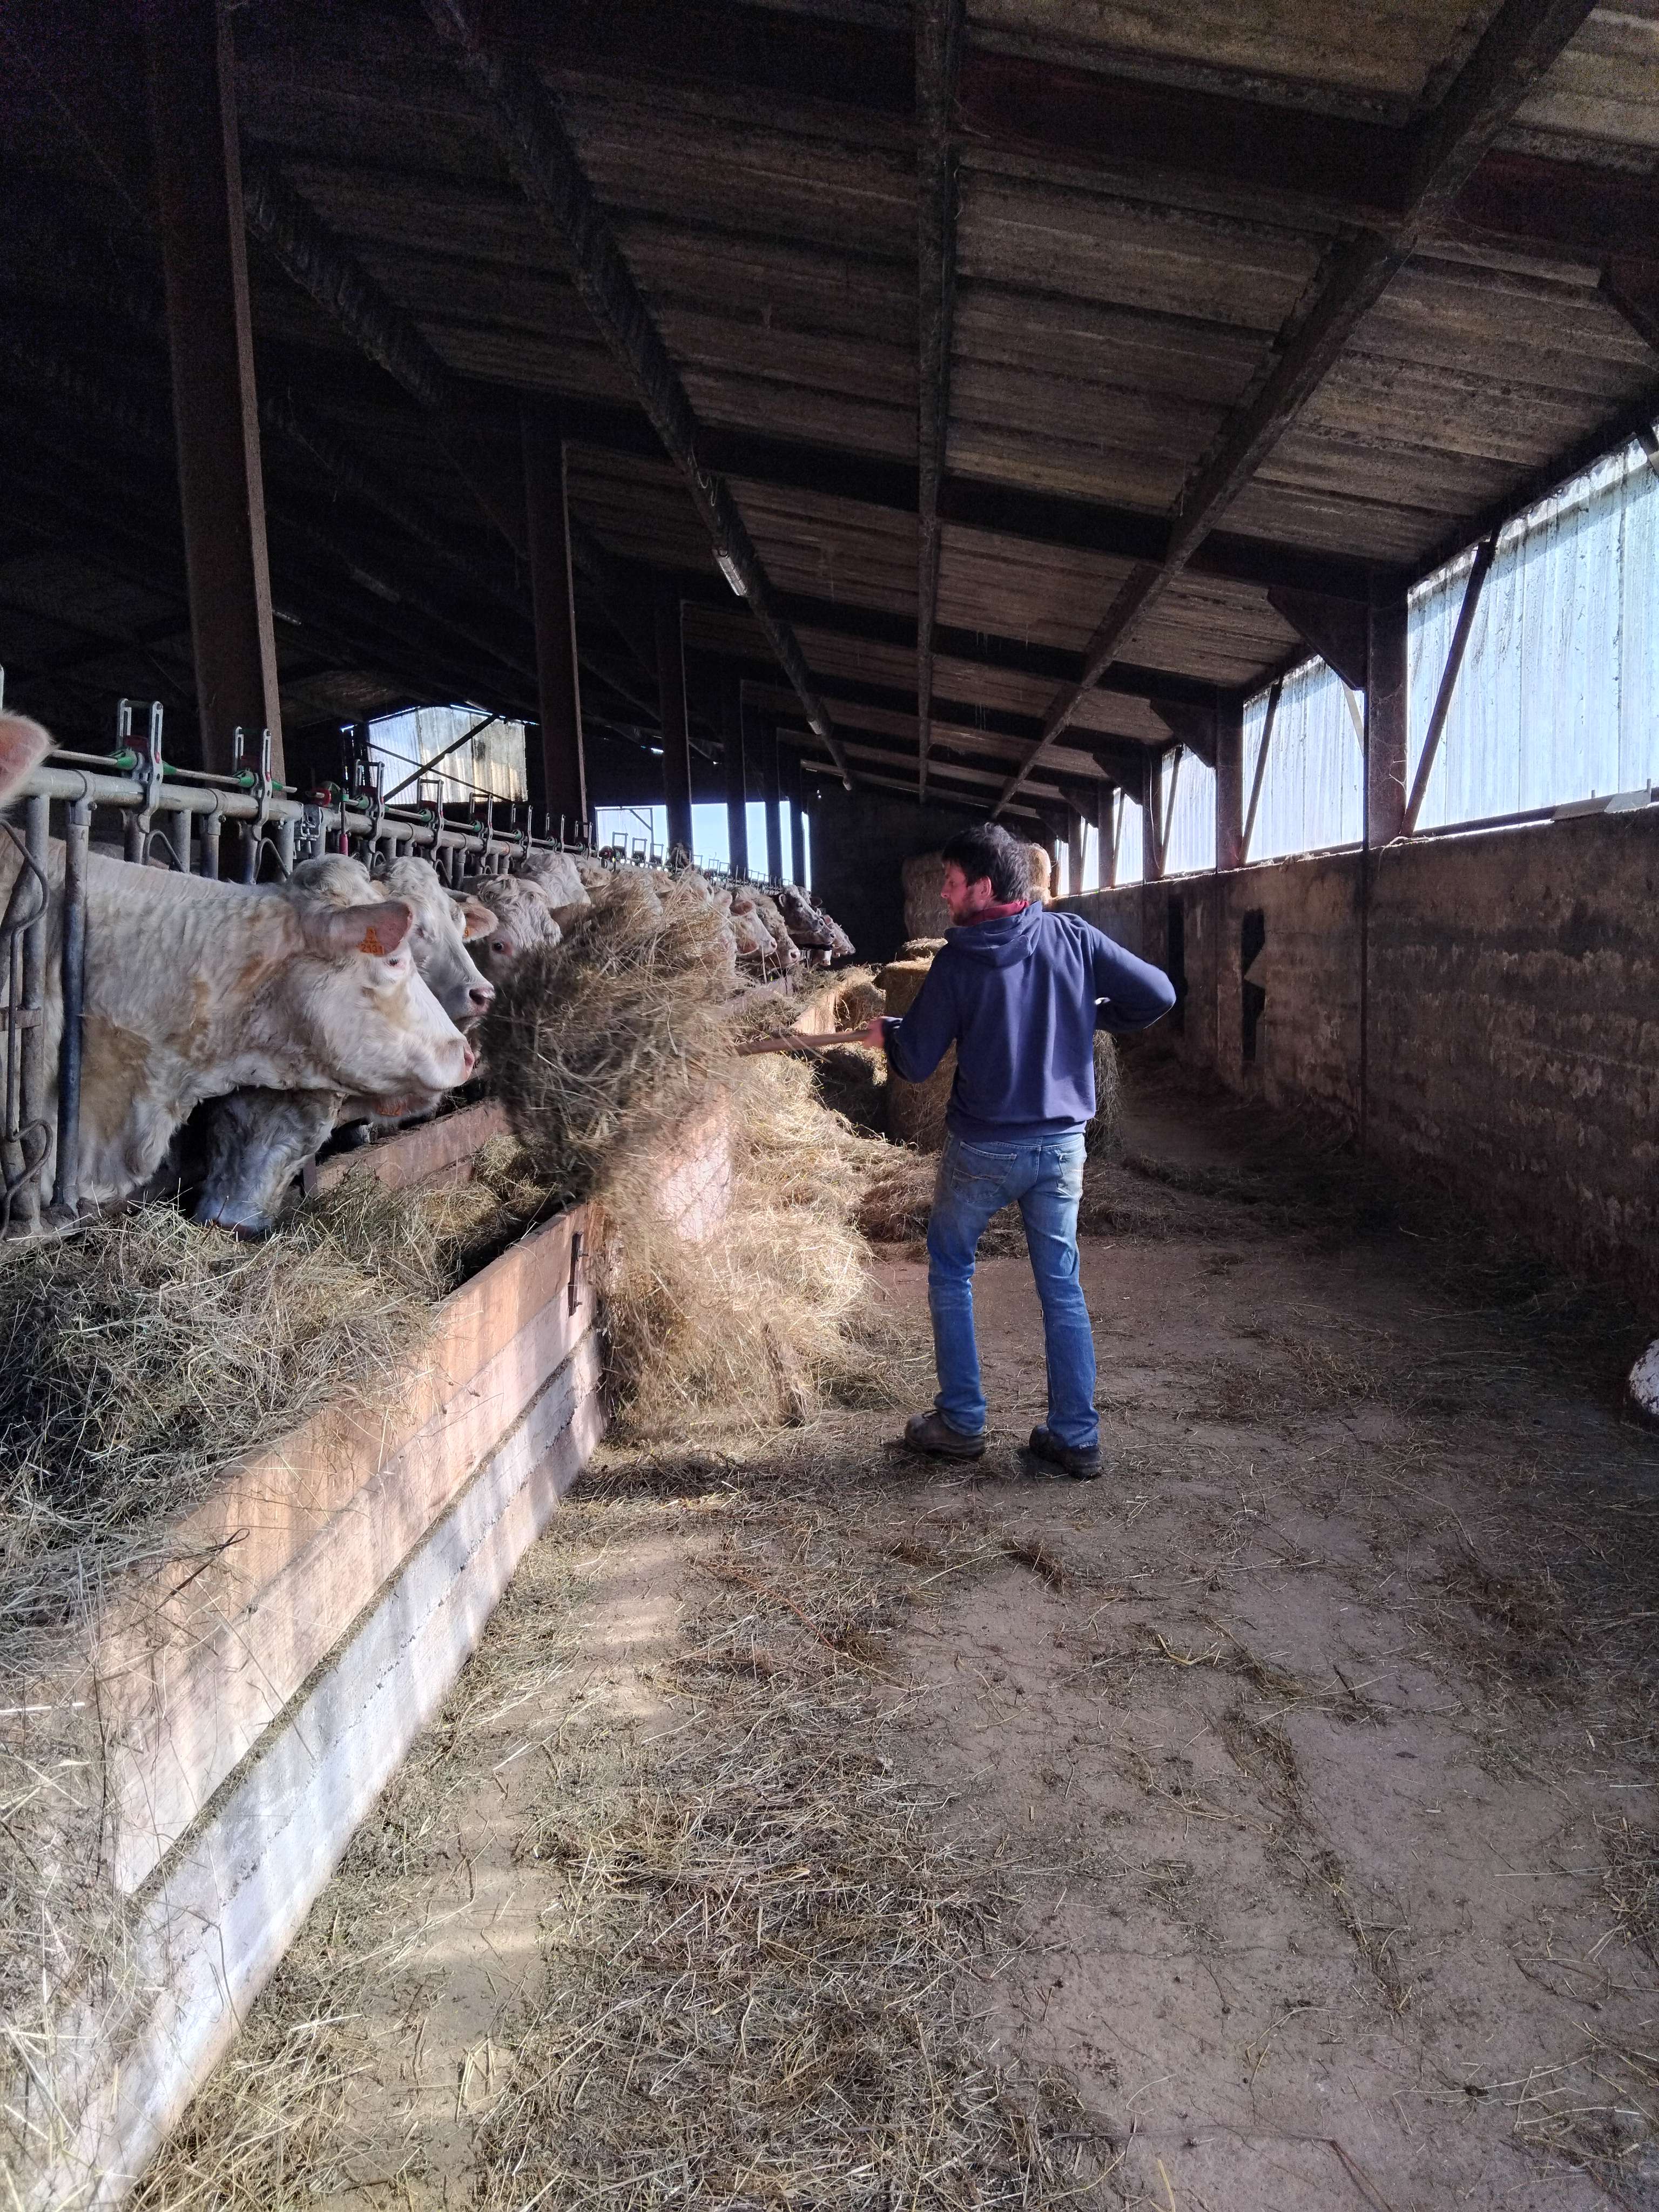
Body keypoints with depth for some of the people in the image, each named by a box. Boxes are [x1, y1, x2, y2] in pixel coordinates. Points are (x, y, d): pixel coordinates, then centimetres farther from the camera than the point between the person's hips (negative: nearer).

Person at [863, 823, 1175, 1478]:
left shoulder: (958, 961, -11)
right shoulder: (1074, 939, -3)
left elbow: (916, 1063, -8)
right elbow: (1157, 995, -3)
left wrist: (886, 1030, 13)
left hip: (982, 1148, -3)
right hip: (1061, 1145, 3)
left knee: (950, 1270, 16)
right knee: (1062, 1287, 12)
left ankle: (961, 1422, 19)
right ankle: (1076, 1437, 13)